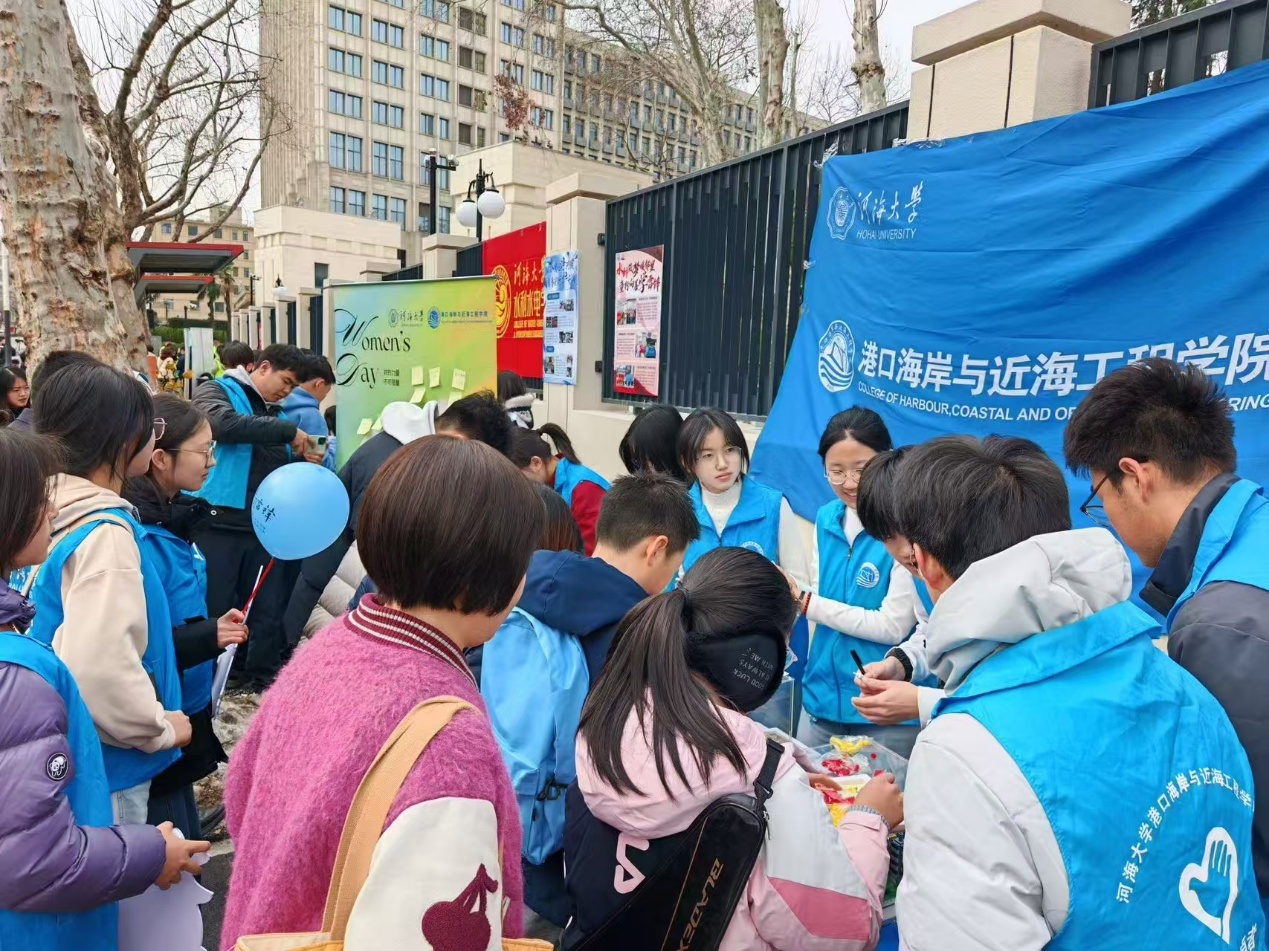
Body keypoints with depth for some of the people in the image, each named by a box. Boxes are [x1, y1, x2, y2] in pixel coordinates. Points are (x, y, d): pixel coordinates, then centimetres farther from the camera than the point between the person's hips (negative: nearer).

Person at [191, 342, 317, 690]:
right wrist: (289, 431, -19)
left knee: (269, 614, 10)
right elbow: (224, 424, -23)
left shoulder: (277, 414, 19)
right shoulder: (217, 391, 1)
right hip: (217, 525, -6)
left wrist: (303, 462, 4)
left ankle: (263, 684, 24)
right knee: (212, 614, 1)